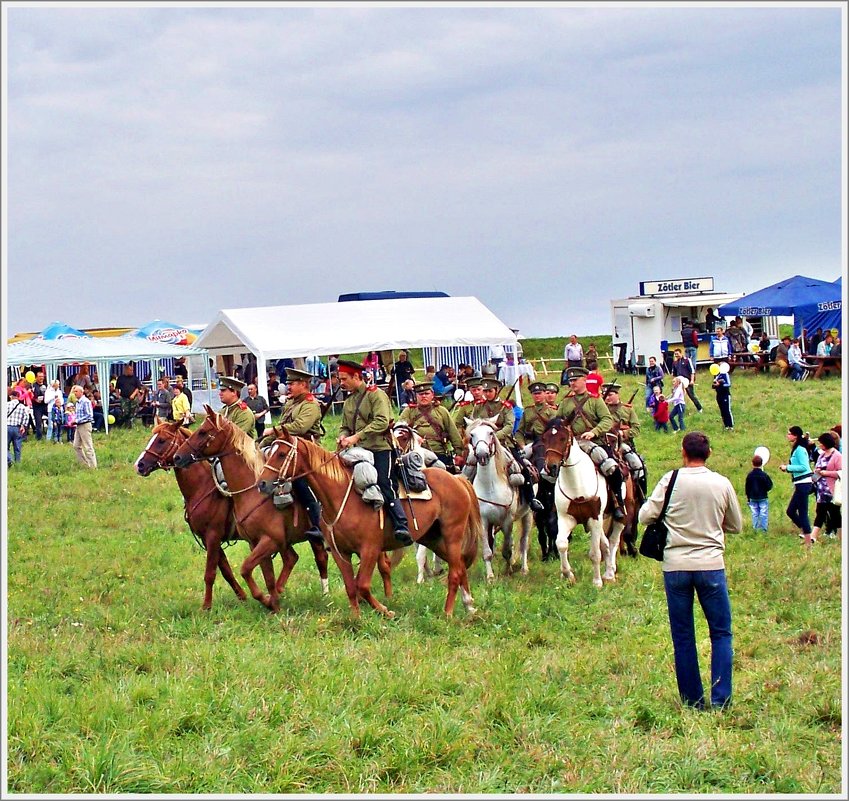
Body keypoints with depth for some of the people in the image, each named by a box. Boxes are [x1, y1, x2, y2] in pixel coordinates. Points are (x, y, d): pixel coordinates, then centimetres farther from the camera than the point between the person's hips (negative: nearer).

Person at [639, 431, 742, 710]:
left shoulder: (671, 480, -5)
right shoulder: (722, 484, -1)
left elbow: (645, 516, -4)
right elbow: (736, 525, 10)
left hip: (675, 566, 0)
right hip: (711, 564, 0)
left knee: (683, 637, 8)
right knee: (721, 633, 9)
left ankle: (692, 699, 11)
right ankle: (720, 698, 2)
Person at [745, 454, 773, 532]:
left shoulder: (749, 475, -3)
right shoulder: (764, 475, -13)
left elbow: (747, 488, 5)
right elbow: (769, 486, -8)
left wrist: (748, 497, 15)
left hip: (753, 498, 3)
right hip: (763, 498, -3)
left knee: (755, 514, 9)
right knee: (764, 514, 2)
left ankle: (755, 528, 9)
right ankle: (764, 528, -1)